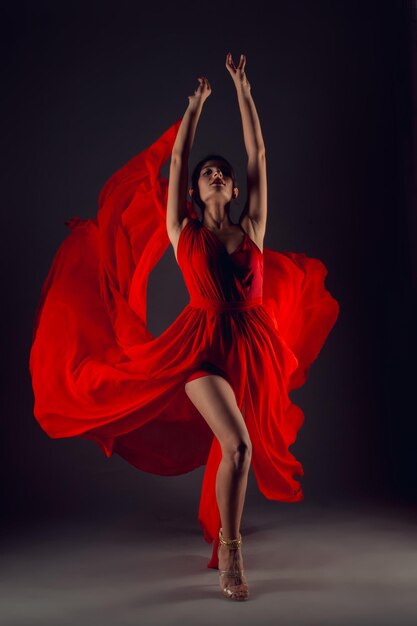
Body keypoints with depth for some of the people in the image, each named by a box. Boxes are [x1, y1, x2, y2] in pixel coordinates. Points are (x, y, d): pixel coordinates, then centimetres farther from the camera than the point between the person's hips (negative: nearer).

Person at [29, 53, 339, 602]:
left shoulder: (251, 229, 10)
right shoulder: (184, 232, 6)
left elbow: (258, 155, 12)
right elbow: (176, 159, 9)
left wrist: (243, 90, 17)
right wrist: (196, 104, 20)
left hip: (255, 346, 3)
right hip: (204, 345, -3)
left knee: (232, 446, 14)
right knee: (237, 445, -19)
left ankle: (219, 531, 38)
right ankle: (230, 554, -2)